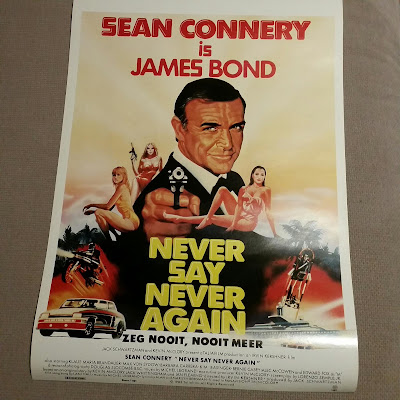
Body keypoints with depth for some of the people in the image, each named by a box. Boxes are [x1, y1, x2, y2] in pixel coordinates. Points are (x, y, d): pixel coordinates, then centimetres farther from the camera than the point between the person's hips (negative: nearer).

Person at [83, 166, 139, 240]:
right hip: (128, 221, 10)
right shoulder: (120, 188, 20)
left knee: (98, 212, -15)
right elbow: (109, 208, 19)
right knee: (99, 218, 18)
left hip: (131, 222, -10)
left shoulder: (122, 187, -9)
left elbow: (108, 206, -10)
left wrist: (92, 205, 3)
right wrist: (93, 211, 13)